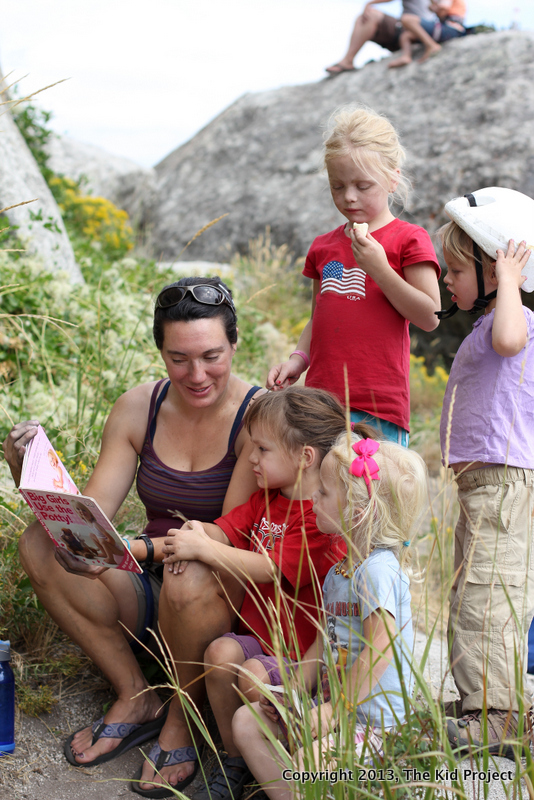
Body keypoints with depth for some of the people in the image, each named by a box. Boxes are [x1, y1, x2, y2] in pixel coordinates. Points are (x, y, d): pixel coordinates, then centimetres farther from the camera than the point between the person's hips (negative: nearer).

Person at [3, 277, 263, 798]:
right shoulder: (138, 409, -2)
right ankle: (135, 698, -5)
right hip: (149, 589, 5)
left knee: (188, 580, -38)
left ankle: (184, 716, -6)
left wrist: (140, 550, -35)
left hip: (227, 589, -4)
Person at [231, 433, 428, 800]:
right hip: (333, 699, 10)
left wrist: (333, 711, -21)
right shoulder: (338, 573, 12)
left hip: (371, 718, -10)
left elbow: (379, 650, -25)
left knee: (308, 765, -32)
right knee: (247, 720, 3)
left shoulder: (378, 571, -19)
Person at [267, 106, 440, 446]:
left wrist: (378, 268, -13)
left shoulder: (409, 239, 1)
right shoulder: (323, 246, 17)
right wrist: (298, 359, 5)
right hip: (321, 398, 5)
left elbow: (430, 318, -6)